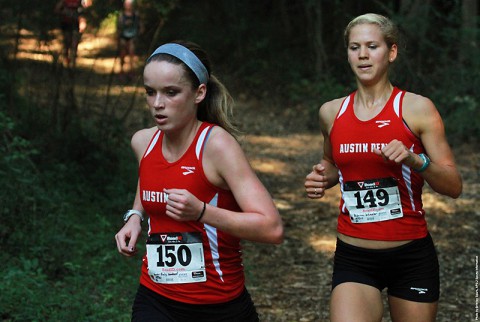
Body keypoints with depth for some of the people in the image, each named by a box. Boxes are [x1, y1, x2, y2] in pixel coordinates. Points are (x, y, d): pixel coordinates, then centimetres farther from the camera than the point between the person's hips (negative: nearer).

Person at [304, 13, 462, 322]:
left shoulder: (417, 108, -7)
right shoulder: (331, 112, 3)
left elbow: (454, 186, -7)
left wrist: (414, 160, -25)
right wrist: (323, 178, 1)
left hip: (411, 256, -2)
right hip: (353, 259, 2)